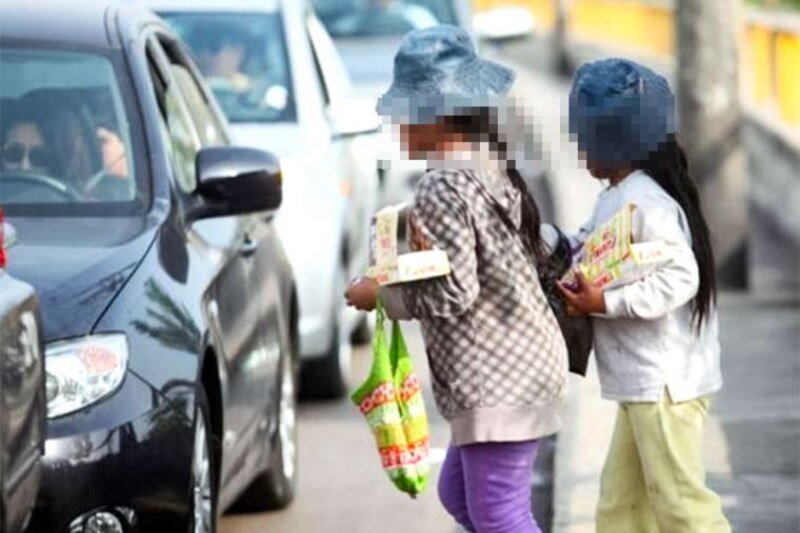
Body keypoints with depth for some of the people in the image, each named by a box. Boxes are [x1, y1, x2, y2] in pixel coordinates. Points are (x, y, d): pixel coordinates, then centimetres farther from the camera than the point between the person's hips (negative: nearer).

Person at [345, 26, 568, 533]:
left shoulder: (444, 188, -18)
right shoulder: (491, 168, 11)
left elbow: (453, 294, -20)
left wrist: (379, 294, -7)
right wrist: (425, 251, 14)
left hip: (497, 381, -10)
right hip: (523, 361, 10)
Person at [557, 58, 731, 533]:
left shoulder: (644, 203, -20)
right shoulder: (620, 198, 12)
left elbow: (679, 279, -26)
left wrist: (606, 304, -25)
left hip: (664, 383, -11)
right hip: (645, 382, 11)